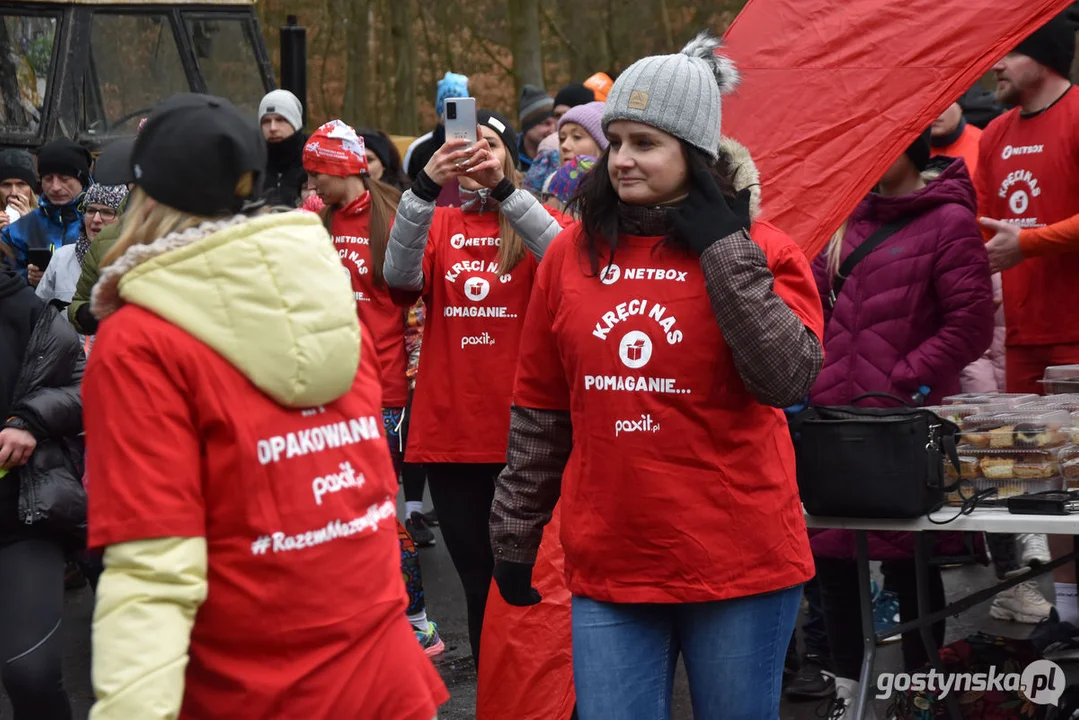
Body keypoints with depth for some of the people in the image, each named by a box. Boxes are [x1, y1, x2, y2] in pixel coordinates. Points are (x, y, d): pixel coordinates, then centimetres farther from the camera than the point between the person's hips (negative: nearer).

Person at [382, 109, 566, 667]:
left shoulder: (530, 220, 3)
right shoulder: (437, 225, 9)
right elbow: (399, 275, -12)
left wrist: (503, 188, -30)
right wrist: (426, 187, -25)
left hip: (519, 428, -2)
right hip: (449, 427, 2)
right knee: (475, 575, 9)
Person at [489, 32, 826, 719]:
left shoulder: (762, 250, -2)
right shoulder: (572, 254, 6)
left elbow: (789, 378, -18)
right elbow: (539, 413, 11)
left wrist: (724, 247, -15)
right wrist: (515, 534, 13)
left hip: (739, 562, -2)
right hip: (608, 567, 2)